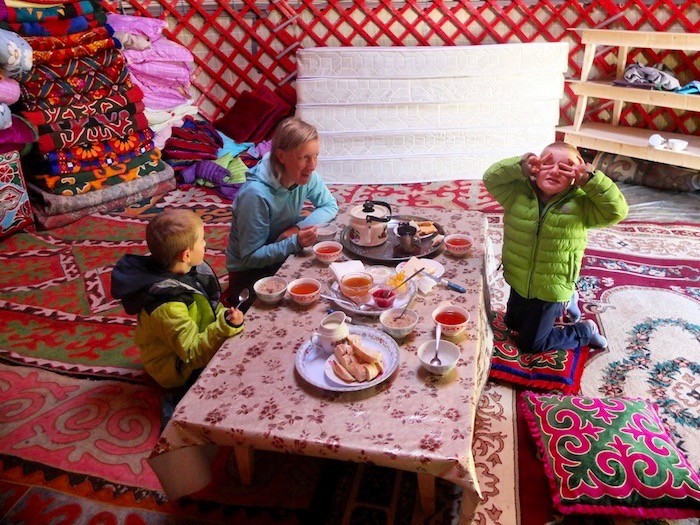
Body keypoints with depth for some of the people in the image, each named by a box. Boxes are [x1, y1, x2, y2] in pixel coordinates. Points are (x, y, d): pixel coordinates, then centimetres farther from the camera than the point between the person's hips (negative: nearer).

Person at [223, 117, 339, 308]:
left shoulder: (307, 177, -14)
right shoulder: (256, 194, -31)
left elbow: (330, 206, -1)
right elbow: (251, 257, -26)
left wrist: (299, 227, -19)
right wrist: (295, 243, -38)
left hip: (283, 255, 7)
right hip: (248, 270, -6)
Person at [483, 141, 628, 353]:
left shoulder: (581, 203, -17)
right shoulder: (519, 193, -12)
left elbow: (617, 210, -27)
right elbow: (491, 178, -18)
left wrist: (591, 179, -33)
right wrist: (520, 167, -32)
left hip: (552, 289, -5)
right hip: (519, 283, 5)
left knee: (530, 344, 10)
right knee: (512, 324, 32)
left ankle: (585, 330, 32)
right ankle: (564, 304, 48)